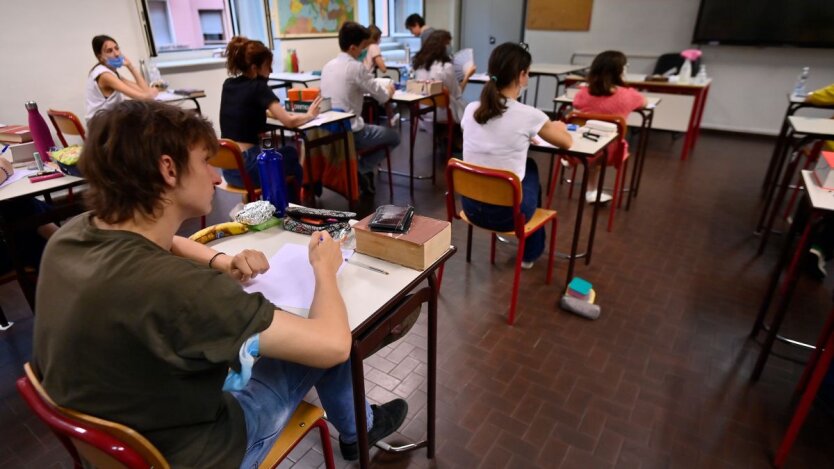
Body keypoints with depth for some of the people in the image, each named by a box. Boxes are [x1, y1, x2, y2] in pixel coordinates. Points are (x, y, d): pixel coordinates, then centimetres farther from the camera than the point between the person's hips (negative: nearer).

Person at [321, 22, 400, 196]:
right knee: (394, 136, 14)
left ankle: (363, 172, 21)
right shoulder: (356, 67, -14)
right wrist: (389, 89, 14)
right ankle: (360, 169, 2)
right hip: (350, 132, -8)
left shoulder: (328, 65, 8)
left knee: (373, 129, 34)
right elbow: (382, 97, -8)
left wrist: (378, 87, 20)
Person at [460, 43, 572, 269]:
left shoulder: (470, 110, -3)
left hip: (471, 206, 4)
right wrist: (558, 127, 27)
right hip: (507, 213, -4)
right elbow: (566, 142, 5)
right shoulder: (529, 115, -15)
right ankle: (530, 252, 44)